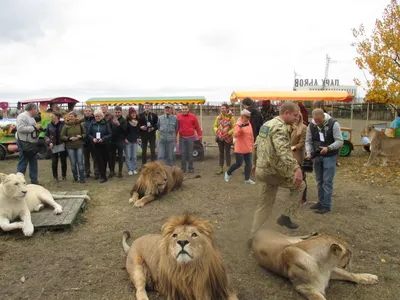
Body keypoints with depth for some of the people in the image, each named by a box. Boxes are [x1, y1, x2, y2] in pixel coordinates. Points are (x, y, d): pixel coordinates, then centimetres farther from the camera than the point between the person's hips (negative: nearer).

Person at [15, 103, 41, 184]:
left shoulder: (31, 118, 17)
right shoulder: (22, 116, -12)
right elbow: (20, 128, -25)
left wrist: (38, 130, 5)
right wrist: (34, 127, -19)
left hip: (32, 144, 10)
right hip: (25, 143, -10)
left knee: (34, 163, 13)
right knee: (22, 164, -6)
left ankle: (34, 181, 21)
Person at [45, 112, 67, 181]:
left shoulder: (63, 124, -2)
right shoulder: (49, 125, 5)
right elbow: (46, 136, 8)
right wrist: (49, 142, -7)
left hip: (62, 145, -2)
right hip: (53, 146, 2)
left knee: (63, 161, 4)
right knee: (54, 162, 5)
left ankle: (64, 176, 18)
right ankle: (55, 176, 17)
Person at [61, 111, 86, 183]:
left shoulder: (80, 125, 2)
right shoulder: (66, 126, 0)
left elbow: (85, 134, 9)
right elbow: (62, 136, -1)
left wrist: (80, 136, -10)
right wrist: (69, 138, -15)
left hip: (79, 146, 0)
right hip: (70, 147, 0)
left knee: (80, 162, -1)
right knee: (73, 163, 5)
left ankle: (82, 178, 8)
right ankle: (75, 177, 20)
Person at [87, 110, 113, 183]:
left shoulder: (106, 123, -2)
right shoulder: (92, 124, 4)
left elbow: (110, 134, -5)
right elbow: (89, 134, 6)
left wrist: (103, 139, -19)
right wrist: (93, 138, -13)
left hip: (104, 145, -1)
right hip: (96, 145, 1)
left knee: (105, 160, 7)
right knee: (99, 160, -6)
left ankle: (102, 175, 24)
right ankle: (103, 176, -1)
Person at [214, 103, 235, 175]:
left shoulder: (231, 118, -6)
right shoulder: (218, 117, 5)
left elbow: (234, 128, -7)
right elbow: (215, 126, 12)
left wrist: (228, 133, -17)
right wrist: (217, 131, -5)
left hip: (227, 138, -4)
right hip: (220, 137, 4)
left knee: (227, 153, 3)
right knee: (221, 153, 11)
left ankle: (228, 168, 11)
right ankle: (221, 168, 18)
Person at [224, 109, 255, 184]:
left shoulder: (249, 123, 11)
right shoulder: (238, 124, -11)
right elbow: (235, 135, -23)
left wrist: (252, 144, 20)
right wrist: (240, 127, -33)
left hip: (248, 148, 7)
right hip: (240, 148, -7)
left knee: (249, 163, 5)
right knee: (239, 163, -2)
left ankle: (247, 179, 16)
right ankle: (228, 173, 21)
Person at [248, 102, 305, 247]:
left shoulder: (266, 124, 15)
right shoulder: (280, 127, -16)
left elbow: (256, 146, 23)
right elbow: (283, 151, -32)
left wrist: (255, 163, 33)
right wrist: (296, 168, -39)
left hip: (261, 170, 9)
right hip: (273, 170, -9)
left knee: (265, 204, 16)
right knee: (299, 185, 12)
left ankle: (254, 237, 20)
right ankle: (285, 217, 12)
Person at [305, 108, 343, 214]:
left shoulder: (333, 124, -15)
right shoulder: (311, 126, -2)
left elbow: (340, 141, -14)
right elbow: (308, 141, 4)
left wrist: (328, 148, -29)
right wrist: (309, 152, -12)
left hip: (330, 157, -5)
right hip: (317, 156, 5)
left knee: (327, 181, -3)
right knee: (319, 181, 14)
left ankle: (326, 205, 5)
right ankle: (321, 202, 27)